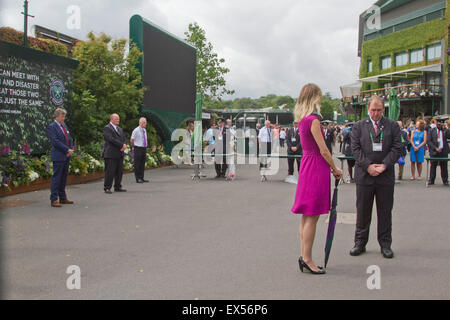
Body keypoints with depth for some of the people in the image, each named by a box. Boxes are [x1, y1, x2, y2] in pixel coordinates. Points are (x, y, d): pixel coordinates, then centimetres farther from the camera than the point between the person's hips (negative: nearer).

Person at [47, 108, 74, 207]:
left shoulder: (64, 126, 18)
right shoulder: (52, 126, -7)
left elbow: (69, 139, 17)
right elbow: (55, 141, -16)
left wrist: (71, 149, -1)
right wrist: (67, 150, -16)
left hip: (67, 156, 8)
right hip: (58, 156, -8)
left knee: (64, 178, 12)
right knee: (56, 178, -6)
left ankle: (63, 198, 18)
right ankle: (54, 200, -2)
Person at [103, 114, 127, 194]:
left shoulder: (120, 129, 22)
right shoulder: (107, 128, -5)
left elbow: (124, 138, 15)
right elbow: (111, 139, -17)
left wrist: (124, 145, -6)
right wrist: (122, 145, -15)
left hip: (120, 154, 8)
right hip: (111, 154, -8)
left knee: (119, 171, 8)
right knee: (110, 171, -6)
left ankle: (117, 187, 17)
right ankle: (107, 188, 1)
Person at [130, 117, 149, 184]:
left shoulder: (144, 130, 12)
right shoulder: (136, 130, -10)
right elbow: (131, 140, -6)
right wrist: (133, 147, 3)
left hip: (144, 148, 7)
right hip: (138, 149, -7)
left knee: (143, 164, 9)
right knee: (137, 164, -3)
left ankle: (142, 178, 14)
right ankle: (138, 179, 0)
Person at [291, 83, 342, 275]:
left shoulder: (302, 119, 13)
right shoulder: (313, 120, -15)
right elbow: (323, 150, -14)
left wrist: (329, 167, 18)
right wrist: (335, 169, -2)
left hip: (307, 166, 9)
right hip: (316, 168, -9)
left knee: (307, 216, 12)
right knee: (312, 216, -4)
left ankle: (304, 256, 19)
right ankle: (307, 259, 2)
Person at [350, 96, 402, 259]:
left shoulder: (392, 126, 6)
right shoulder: (358, 126, 6)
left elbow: (397, 148, -1)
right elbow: (355, 149, -1)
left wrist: (384, 165, -13)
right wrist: (368, 166, -13)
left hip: (386, 176, 0)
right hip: (364, 175, 0)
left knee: (385, 212, 7)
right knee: (362, 212, 7)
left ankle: (385, 244, 18)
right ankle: (360, 243, 18)